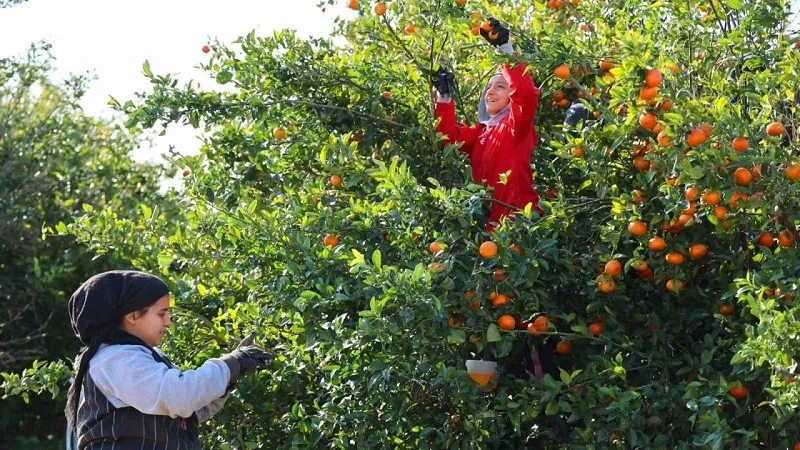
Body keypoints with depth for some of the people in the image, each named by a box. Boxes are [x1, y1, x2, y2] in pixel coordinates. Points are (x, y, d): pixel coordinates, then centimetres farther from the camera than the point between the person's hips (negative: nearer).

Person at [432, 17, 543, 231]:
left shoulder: (516, 125, -1)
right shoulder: (479, 132, 20)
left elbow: (526, 93, -18)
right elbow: (450, 136, 6)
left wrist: (504, 47, -22)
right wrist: (444, 96, -4)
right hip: (488, 219, 7)